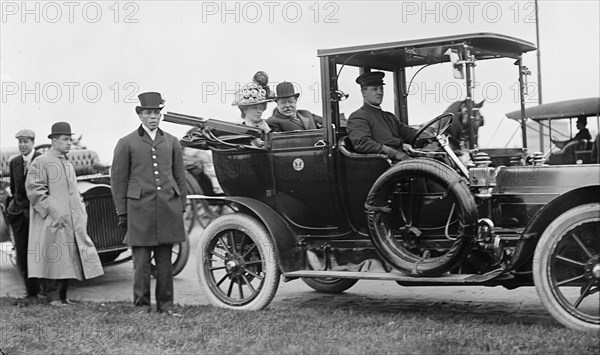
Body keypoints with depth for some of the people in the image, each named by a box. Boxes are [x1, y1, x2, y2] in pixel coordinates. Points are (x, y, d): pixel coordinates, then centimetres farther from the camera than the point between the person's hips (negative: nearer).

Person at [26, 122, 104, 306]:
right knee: (53, 257, -5)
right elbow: (34, 191, -12)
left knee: (68, 258, 6)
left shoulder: (68, 164, 19)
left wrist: (81, 212, 15)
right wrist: (53, 211, -18)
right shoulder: (40, 163, -6)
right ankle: (53, 296, 2)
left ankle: (62, 295, 14)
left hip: (72, 221, 7)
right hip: (52, 222, -7)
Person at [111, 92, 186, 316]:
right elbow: (118, 179, 4)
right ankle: (141, 305, 10)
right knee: (141, 260, 0)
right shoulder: (127, 143, 4)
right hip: (140, 208, -3)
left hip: (168, 208, 3)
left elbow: (180, 176, 16)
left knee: (165, 260, 7)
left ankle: (165, 305, 15)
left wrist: (181, 207, 11)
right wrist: (122, 212, 0)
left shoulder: (171, 142, 14)